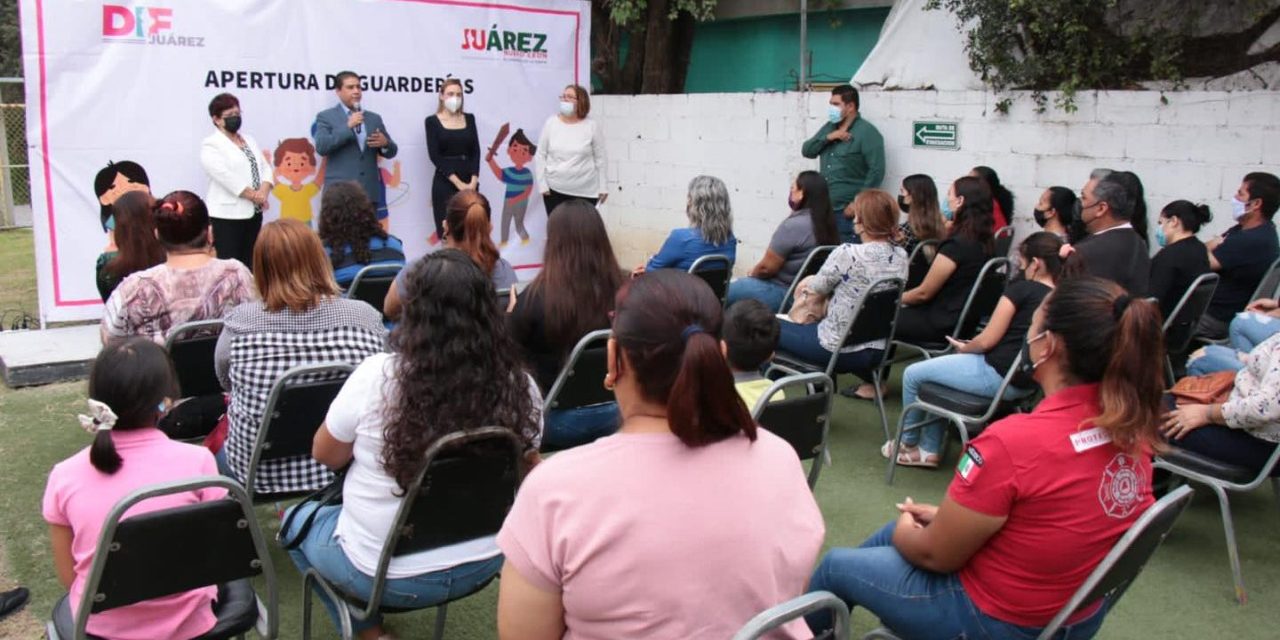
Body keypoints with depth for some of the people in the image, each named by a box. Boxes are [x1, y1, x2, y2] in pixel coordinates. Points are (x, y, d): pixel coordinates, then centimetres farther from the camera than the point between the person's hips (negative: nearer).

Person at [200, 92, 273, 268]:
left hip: (253, 212, 7)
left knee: (249, 264, 11)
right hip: (227, 214, -7)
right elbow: (225, 176, -18)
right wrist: (253, 195, -15)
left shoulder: (249, 140, 17)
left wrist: (263, 191, -10)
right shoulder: (211, 145, -6)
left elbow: (265, 167, 9)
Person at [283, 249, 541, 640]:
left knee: (299, 519, 27)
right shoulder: (520, 386, -14)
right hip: (484, 564, 4)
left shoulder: (378, 376, -22)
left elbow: (325, 455, -4)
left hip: (389, 574, -4)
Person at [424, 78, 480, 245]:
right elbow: (435, 155, -8)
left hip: (469, 183, 3)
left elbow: (475, 151, 4)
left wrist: (473, 181, -10)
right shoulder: (432, 121, 1)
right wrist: (458, 183, -15)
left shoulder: (469, 118, 11)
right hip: (445, 183, -3)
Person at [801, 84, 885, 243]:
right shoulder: (829, 127, 16)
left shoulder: (867, 132, -8)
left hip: (849, 212, -7)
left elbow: (877, 171, -14)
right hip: (824, 208, 7)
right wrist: (828, 137, -8)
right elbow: (806, 151, 9)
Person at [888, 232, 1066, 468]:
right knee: (935, 370, 27)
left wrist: (964, 348, 8)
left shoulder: (1022, 288, -14)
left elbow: (987, 341, -13)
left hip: (997, 375, -9)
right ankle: (929, 449, 27)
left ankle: (909, 442, 28)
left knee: (913, 375, 9)